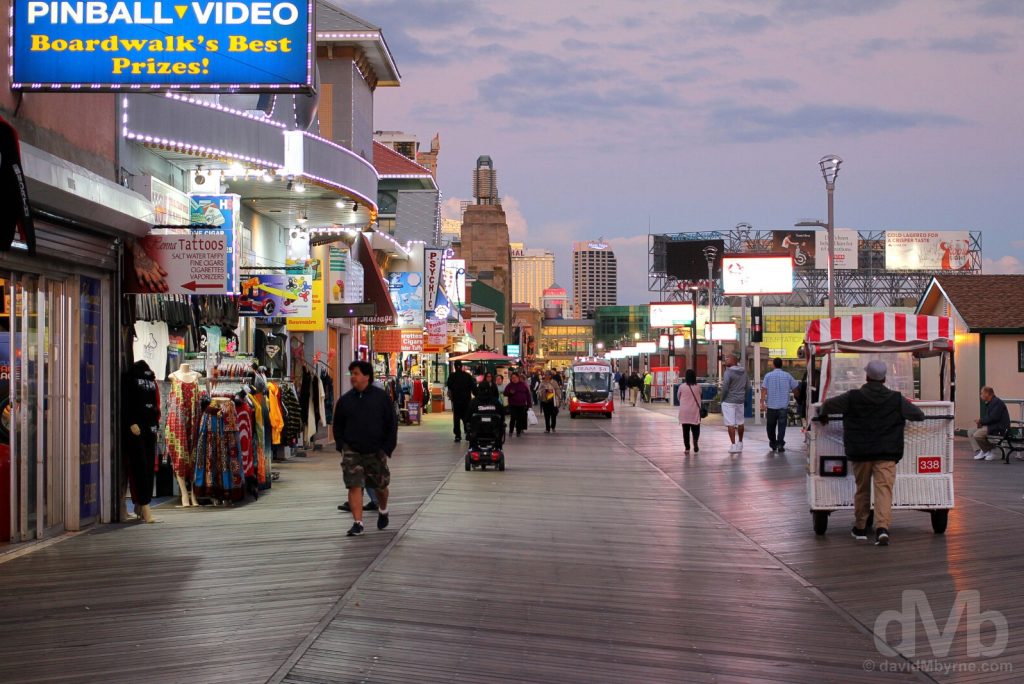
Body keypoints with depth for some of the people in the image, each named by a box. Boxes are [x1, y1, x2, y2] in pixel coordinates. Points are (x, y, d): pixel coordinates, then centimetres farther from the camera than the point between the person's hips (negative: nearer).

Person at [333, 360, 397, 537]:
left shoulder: (381, 397, -3)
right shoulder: (345, 400, 3)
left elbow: (392, 423, 1)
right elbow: (338, 425, 14)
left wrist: (387, 448, -6)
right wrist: (341, 445, 1)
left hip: (376, 451, -1)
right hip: (352, 451, 1)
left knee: (380, 486, 13)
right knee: (354, 486, -9)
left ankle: (383, 510, 42)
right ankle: (357, 523, -6)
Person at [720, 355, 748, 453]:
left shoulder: (728, 372, -15)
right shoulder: (743, 371, 7)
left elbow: (725, 388, -16)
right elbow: (746, 386, 12)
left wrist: (722, 399, -4)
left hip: (729, 401, -7)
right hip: (740, 401, 7)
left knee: (730, 423, -3)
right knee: (740, 422, 16)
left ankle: (733, 445, -6)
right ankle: (740, 444, 26)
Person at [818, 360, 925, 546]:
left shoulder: (853, 397, -4)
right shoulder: (896, 399, -1)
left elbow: (827, 405, 4)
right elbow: (919, 415, 8)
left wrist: (823, 415, 26)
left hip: (860, 453, 1)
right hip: (886, 454, -1)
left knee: (862, 490, 16)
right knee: (884, 489, -6)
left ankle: (860, 528, 26)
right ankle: (882, 527, -24)